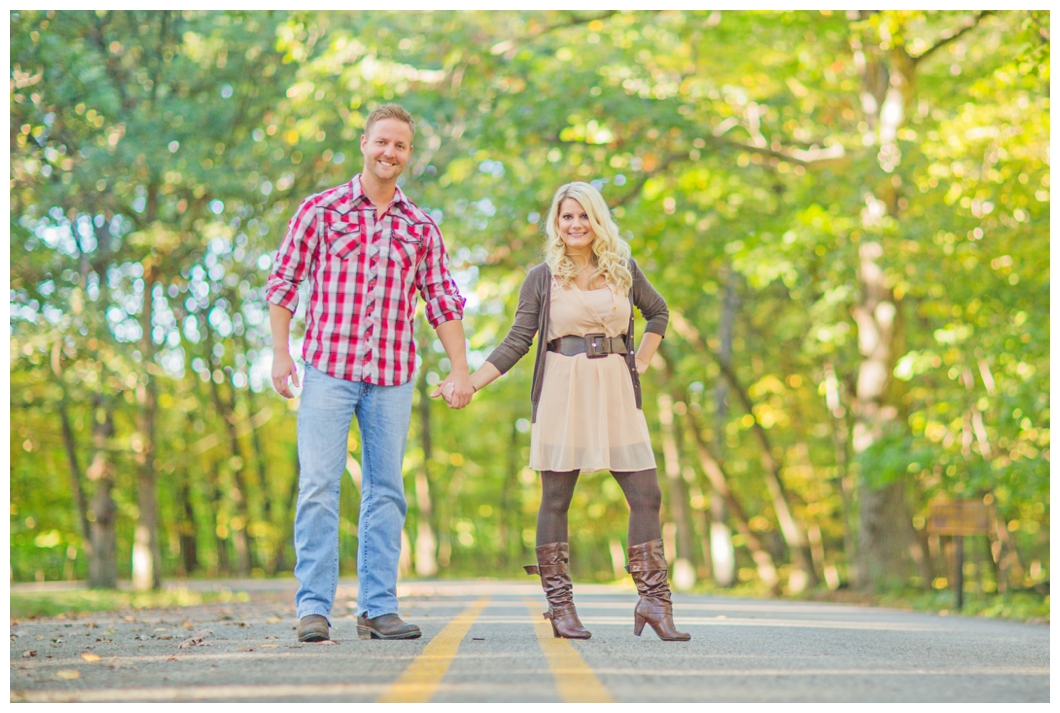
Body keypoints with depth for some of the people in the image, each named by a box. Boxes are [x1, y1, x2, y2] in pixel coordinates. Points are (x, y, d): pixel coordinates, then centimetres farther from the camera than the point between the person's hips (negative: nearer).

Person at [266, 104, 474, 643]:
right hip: (328, 368, -3)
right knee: (318, 485, -8)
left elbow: (443, 301, 12)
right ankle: (313, 607, -4)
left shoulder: (420, 227, 11)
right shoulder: (321, 209, 4)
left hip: (392, 377, 3)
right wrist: (280, 353, -4)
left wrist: (460, 371, 5)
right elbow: (283, 281, 4)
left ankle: (377, 608, 10)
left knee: (385, 491, 4)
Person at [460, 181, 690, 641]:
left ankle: (653, 600, 2)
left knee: (646, 494, -4)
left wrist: (640, 364, 12)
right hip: (563, 392, -2)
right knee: (556, 497, 0)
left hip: (615, 393, 2)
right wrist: (472, 382, -9)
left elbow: (658, 313, 24)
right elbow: (517, 341, 1)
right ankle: (560, 605, 8)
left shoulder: (624, 270, 10)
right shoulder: (542, 278, 4)